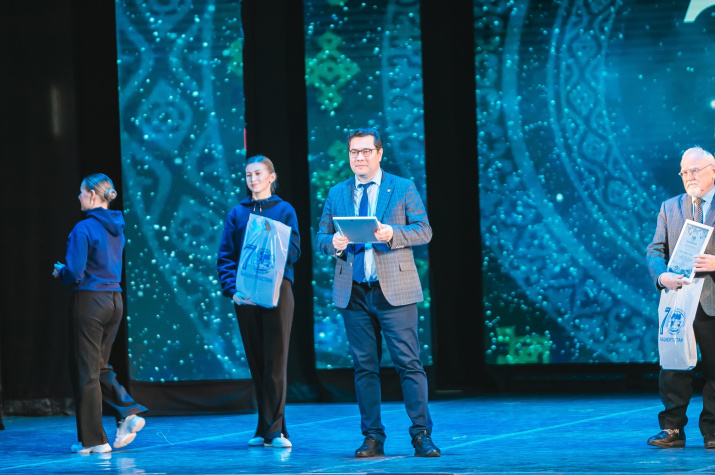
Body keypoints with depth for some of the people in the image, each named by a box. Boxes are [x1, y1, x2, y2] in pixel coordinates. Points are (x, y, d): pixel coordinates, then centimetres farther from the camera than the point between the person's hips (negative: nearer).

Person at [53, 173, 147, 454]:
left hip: (89, 301, -8)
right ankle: (128, 412, 0)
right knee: (99, 367, 19)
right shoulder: (117, 227, 9)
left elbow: (74, 274, -20)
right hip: (114, 301, 8)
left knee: (85, 370, 2)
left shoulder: (84, 229, -17)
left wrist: (60, 272, 2)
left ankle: (94, 440, 6)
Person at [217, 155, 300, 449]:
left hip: (276, 291, -3)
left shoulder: (284, 210, 6)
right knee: (255, 361, 5)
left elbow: (294, 251, -1)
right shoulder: (237, 213, 11)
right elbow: (225, 256, 6)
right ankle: (265, 428, 10)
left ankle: (275, 429, -10)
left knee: (275, 360, -8)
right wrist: (232, 289, -9)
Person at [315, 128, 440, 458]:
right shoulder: (336, 194, 14)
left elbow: (424, 230, -1)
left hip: (394, 291, -3)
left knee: (408, 363, -7)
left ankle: (421, 436, -4)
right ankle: (372, 439, 9)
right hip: (353, 293, 3)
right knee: (364, 366, 4)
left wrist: (392, 233, -19)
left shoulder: (403, 189, 6)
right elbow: (320, 237, 13)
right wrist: (333, 243, -11)